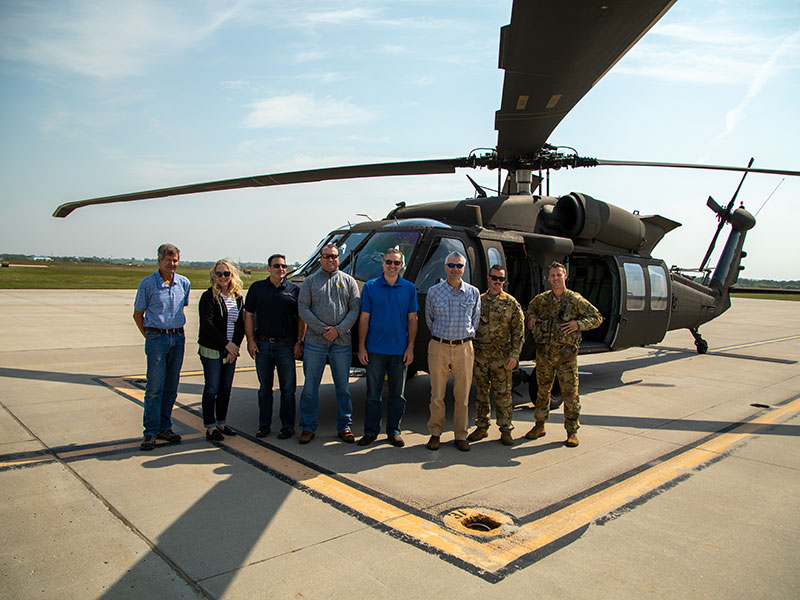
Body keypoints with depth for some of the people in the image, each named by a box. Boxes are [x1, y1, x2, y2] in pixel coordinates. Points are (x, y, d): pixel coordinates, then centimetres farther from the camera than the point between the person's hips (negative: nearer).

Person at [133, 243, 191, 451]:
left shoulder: (184, 283, 7)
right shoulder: (147, 283, -4)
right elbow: (138, 314, 4)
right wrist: (149, 336, 5)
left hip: (178, 338, 4)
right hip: (157, 338, -4)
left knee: (171, 387, 8)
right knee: (155, 387, -4)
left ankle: (165, 427, 18)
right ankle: (151, 432, 3)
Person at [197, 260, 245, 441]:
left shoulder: (238, 298, 10)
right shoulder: (208, 297, -6)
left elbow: (241, 325, 9)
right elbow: (207, 325, -14)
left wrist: (235, 346, -4)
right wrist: (227, 344, -16)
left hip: (231, 351, 5)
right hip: (211, 351, -5)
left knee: (226, 389, 10)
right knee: (212, 389, 0)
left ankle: (221, 423, 22)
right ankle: (210, 428, 7)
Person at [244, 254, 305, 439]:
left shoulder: (294, 289, 2)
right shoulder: (257, 288, 6)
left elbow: (301, 318, 3)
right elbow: (248, 315, 7)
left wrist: (299, 342, -4)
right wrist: (250, 340, -1)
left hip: (286, 345, -1)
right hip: (262, 344, 2)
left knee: (288, 389, 4)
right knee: (265, 387, 11)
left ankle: (288, 426, 15)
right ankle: (264, 425, 23)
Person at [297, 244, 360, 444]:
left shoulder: (348, 281, 8)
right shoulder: (310, 281, 7)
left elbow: (355, 309, 1)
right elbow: (303, 309, -1)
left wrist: (339, 329, -12)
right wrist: (322, 329, -11)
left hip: (342, 343, 1)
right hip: (315, 342, 0)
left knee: (343, 387, 7)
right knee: (310, 386, 4)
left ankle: (344, 426, 19)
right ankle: (308, 427, 15)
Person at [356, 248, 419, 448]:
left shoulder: (409, 288, 5)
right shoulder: (370, 287, 3)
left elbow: (412, 319, 6)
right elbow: (364, 318, 2)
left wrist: (410, 347, -1)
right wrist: (361, 346, -3)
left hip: (400, 351, 1)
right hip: (375, 350, -1)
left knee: (397, 394, 8)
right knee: (373, 393, 5)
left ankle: (394, 431, 20)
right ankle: (370, 431, 17)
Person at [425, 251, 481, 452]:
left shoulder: (473, 292, 6)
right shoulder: (434, 292, 3)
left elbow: (475, 320, 16)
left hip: (464, 348, 1)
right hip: (439, 347, -1)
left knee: (462, 395, 5)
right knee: (437, 394, 2)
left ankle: (461, 436, 16)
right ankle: (435, 433, 15)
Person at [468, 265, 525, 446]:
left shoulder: (511, 303, 1)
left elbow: (519, 331, -1)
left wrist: (514, 355, -9)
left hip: (501, 357, -2)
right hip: (479, 356, 2)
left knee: (503, 394, 2)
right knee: (481, 392, 9)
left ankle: (505, 429, 13)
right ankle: (481, 427, 21)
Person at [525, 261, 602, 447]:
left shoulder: (575, 300, -3)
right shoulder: (541, 299, 8)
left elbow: (596, 318, 2)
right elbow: (531, 307, 30)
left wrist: (578, 324, -13)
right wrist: (531, 317, 9)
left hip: (566, 354, -3)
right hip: (544, 353, 3)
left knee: (570, 393, 0)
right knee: (542, 391, 12)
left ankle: (572, 431, 11)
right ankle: (539, 426, 25)